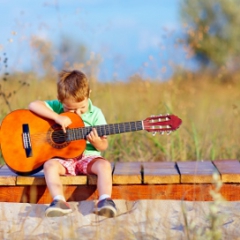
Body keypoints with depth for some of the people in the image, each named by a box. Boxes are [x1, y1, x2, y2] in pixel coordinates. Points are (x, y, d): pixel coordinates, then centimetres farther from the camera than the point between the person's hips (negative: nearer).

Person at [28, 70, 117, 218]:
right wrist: (57, 117, -23)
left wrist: (97, 142, -23)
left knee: (104, 165, -29)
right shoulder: (57, 106, 1)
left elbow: (104, 146, 3)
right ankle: (59, 202, -41)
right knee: (50, 165, -30)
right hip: (63, 157, 0)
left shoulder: (95, 114, 0)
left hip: (88, 156, 0)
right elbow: (33, 105, -13)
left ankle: (105, 201, -38)